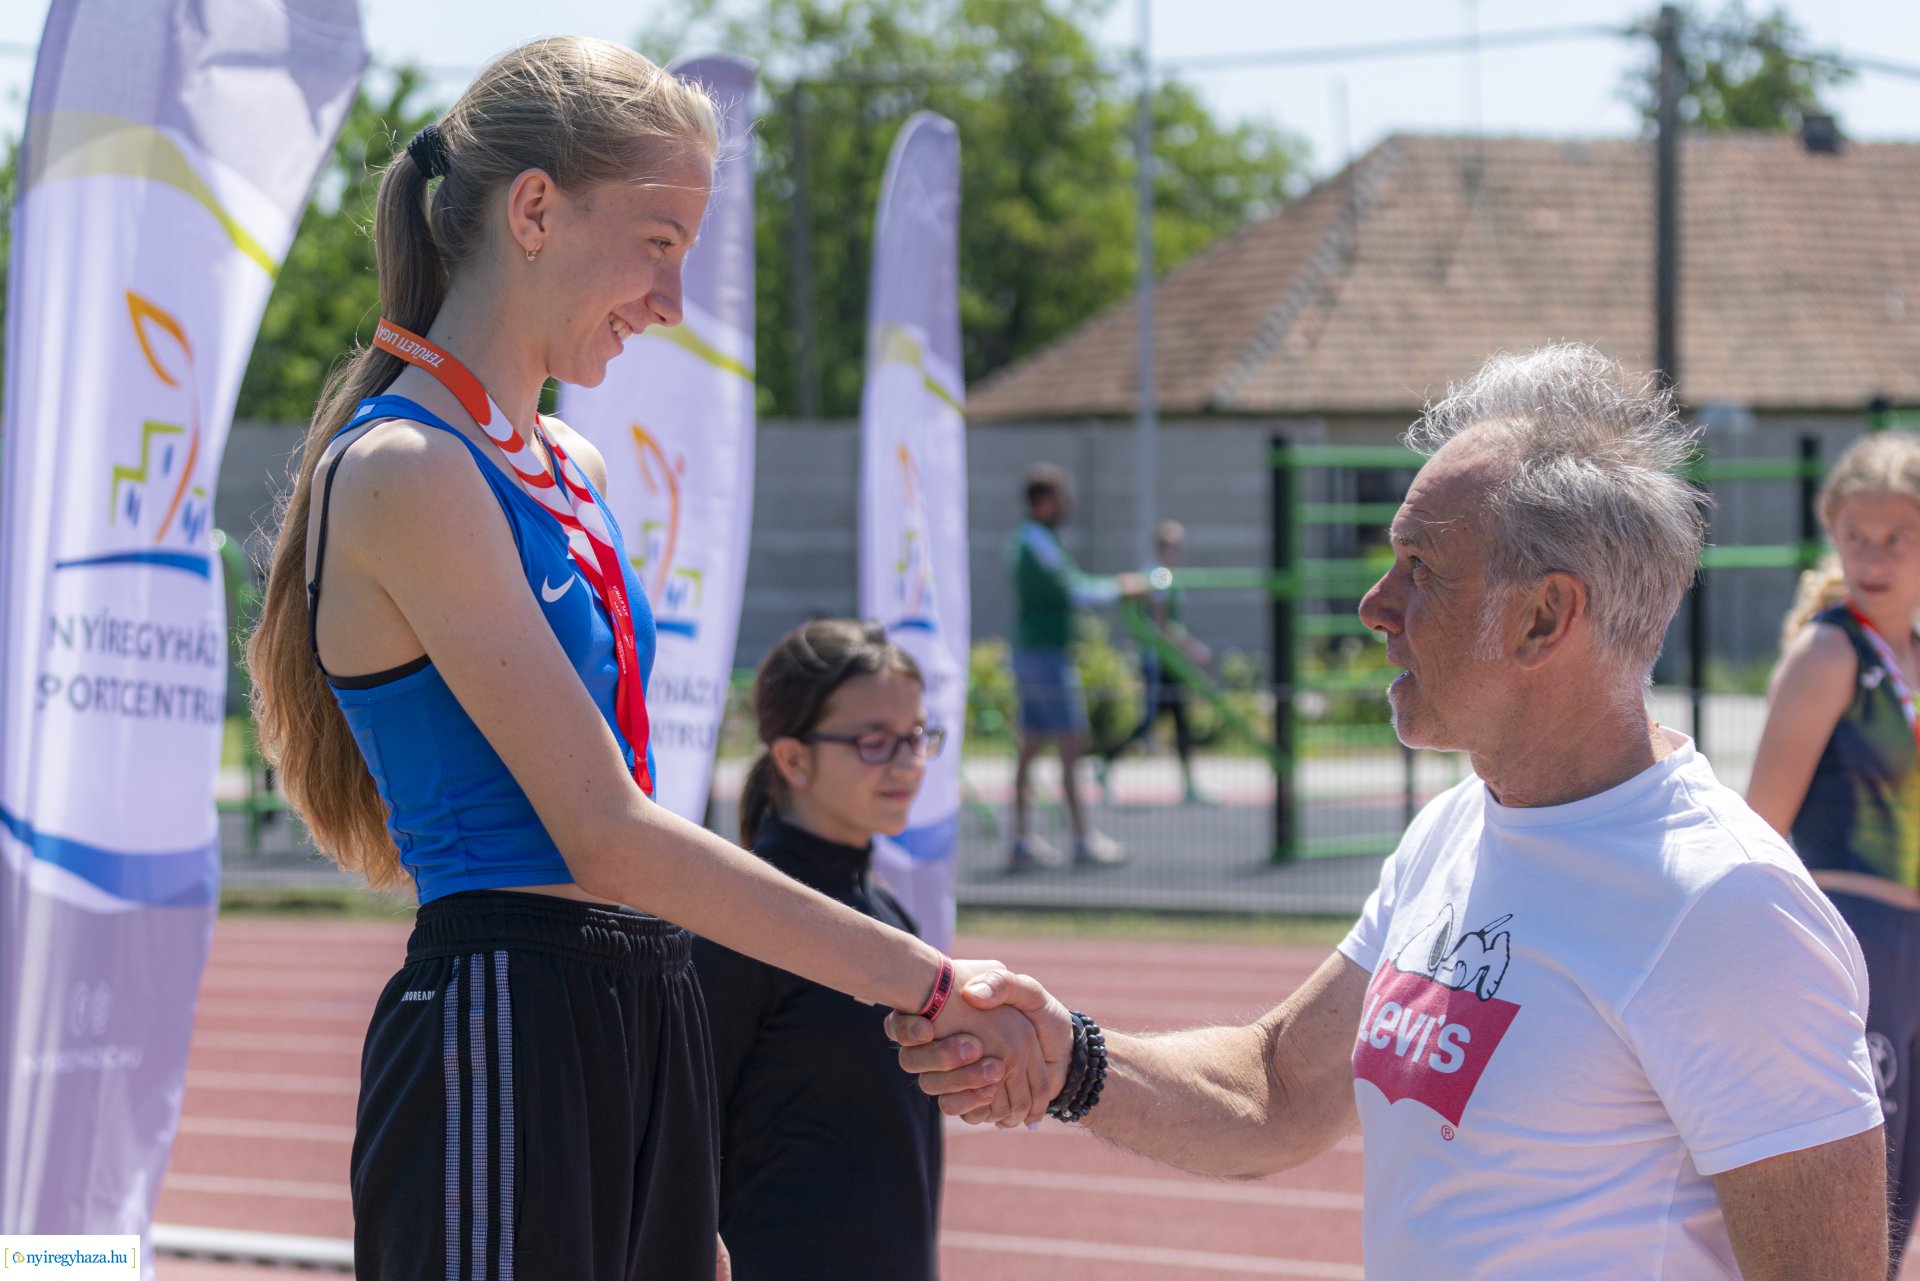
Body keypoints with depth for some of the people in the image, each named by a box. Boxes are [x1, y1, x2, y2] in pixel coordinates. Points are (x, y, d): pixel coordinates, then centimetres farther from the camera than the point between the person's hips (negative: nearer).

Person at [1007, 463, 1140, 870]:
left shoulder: (1026, 541, 16)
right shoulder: (1037, 544, -16)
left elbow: (1068, 585, 23)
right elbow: (1075, 594, -18)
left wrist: (1116, 584, 13)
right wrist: (1120, 589, -4)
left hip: (1028, 652, 10)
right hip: (1048, 654, -10)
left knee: (1030, 750, 9)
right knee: (1071, 749, -7)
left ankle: (1023, 841, 9)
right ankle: (1083, 840, -6)